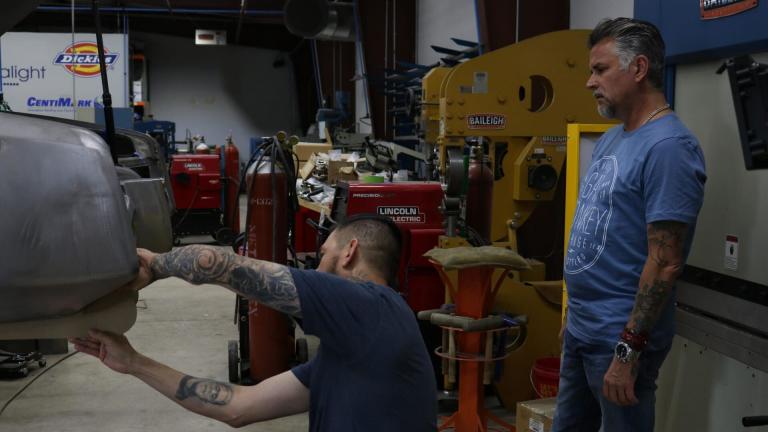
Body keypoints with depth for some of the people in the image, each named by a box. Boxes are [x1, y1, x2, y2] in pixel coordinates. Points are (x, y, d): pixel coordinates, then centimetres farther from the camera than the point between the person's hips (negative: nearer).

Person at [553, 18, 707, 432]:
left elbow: (665, 262, -22)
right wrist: (575, 311, 18)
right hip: (581, 326, 9)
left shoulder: (668, 147, -19)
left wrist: (629, 350, -22)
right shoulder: (609, 140, 9)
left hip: (619, 336, -9)